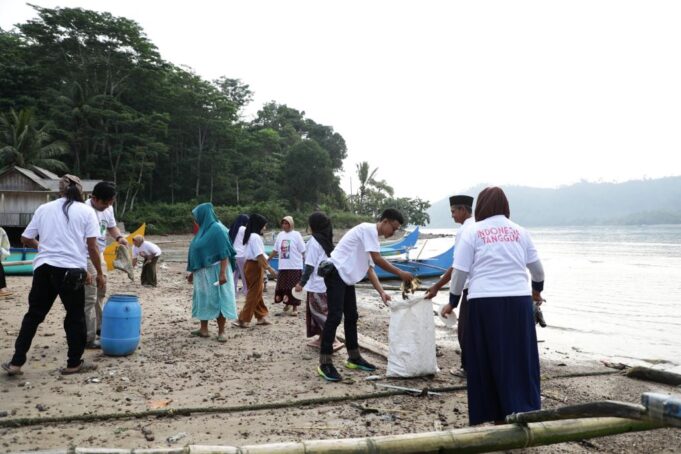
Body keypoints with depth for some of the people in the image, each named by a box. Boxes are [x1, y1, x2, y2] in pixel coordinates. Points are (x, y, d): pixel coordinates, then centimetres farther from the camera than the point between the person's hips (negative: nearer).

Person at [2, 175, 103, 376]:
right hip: (71, 270, -3)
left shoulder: (44, 208, 9)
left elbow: (25, 239, 14)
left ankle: (16, 362, 17)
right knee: (75, 317, 9)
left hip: (44, 268, 4)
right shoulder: (86, 211, -1)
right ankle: (74, 363, 16)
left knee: (33, 315, 14)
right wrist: (99, 273, 3)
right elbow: (92, 247, -6)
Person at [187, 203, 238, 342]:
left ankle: (221, 332, 6)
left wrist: (223, 273, -25)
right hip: (202, 272, 9)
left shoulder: (217, 229, -14)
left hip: (215, 271, -9)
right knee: (203, 299, 14)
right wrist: (192, 272, 20)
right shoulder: (203, 230, 12)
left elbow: (225, 253, -19)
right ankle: (203, 329, 24)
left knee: (217, 299, -3)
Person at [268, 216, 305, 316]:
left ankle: (295, 308, 13)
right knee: (282, 287, 8)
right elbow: (275, 250, 16)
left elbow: (303, 251, -7)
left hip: (295, 266, -5)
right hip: (283, 266, 5)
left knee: (294, 288, 0)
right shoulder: (280, 235, 8)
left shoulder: (296, 235, -6)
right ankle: (287, 303, 31)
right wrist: (267, 259, 16)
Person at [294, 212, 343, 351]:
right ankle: (321, 340, 23)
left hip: (317, 284, -8)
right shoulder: (328, 240, 10)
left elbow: (310, 265, -15)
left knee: (319, 313, -2)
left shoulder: (314, 241, -13)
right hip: (327, 282, 8)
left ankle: (334, 341, -7)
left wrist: (301, 283, -8)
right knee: (322, 312, 16)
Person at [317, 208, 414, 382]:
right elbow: (377, 260, -18)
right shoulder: (368, 229, -12)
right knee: (335, 316, -12)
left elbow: (369, 268, 14)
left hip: (346, 277, 10)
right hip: (336, 273, -10)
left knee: (351, 316, 13)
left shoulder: (373, 237, 17)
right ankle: (325, 363, -7)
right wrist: (400, 273, -11)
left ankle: (354, 358, 24)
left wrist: (381, 292, 4)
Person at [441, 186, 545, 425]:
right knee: (520, 359, 11)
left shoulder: (472, 232, 2)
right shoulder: (520, 231, 11)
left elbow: (460, 272, -2)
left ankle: (496, 415, 18)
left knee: (487, 360, 9)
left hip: (485, 302, -2)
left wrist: (452, 301, 11)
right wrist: (537, 290, 37)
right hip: (518, 301, 3)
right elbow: (537, 269, 18)